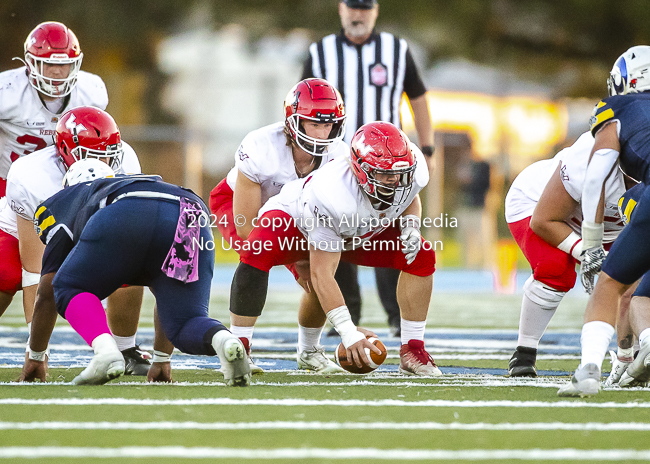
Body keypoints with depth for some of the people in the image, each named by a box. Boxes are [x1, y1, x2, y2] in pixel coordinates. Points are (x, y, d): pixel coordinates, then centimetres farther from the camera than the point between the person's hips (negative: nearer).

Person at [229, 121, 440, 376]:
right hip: (294, 218, -6)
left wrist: (410, 224, -21)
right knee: (258, 254, -37)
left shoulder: (412, 172, -27)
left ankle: (412, 351, 1)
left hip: (361, 232, 6)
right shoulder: (333, 195, -45)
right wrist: (348, 332, -41)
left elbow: (410, 199, 3)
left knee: (422, 257, -11)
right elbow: (321, 274, -38)